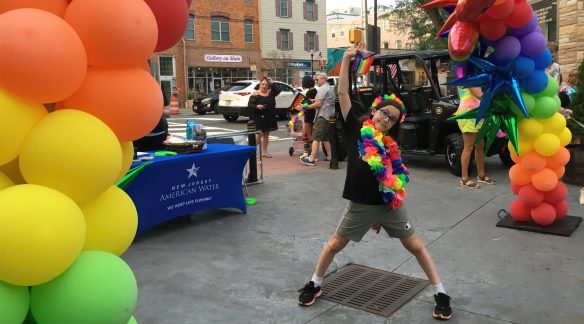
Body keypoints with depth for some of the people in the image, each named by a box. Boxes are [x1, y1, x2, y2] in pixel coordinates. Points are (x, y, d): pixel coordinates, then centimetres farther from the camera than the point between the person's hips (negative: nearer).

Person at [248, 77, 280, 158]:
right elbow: (250, 104, -7)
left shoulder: (270, 92, 9)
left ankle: (264, 152, 19)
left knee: (266, 135, 11)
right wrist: (257, 106, -23)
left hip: (269, 118, 5)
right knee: (258, 135, -10)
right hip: (258, 117, -5)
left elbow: (278, 90, -7)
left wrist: (272, 83, -7)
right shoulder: (255, 93, -3)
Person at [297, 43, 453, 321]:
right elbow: (343, 92, -12)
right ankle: (315, 284, 33)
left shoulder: (390, 146, 0)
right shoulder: (355, 129, -5)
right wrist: (347, 58, -17)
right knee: (335, 244, 11)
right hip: (359, 205, -1)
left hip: (388, 205, 2)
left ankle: (440, 294, 23)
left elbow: (396, 177, 9)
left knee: (416, 246, 8)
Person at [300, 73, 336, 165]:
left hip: (322, 116, -10)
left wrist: (307, 106, -10)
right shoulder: (330, 88, 21)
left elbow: (318, 104, -17)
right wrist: (313, 100, 18)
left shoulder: (322, 89, -10)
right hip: (330, 116, 10)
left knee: (316, 137, -13)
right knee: (326, 138, 15)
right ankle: (330, 157, 15)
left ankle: (311, 158, -17)